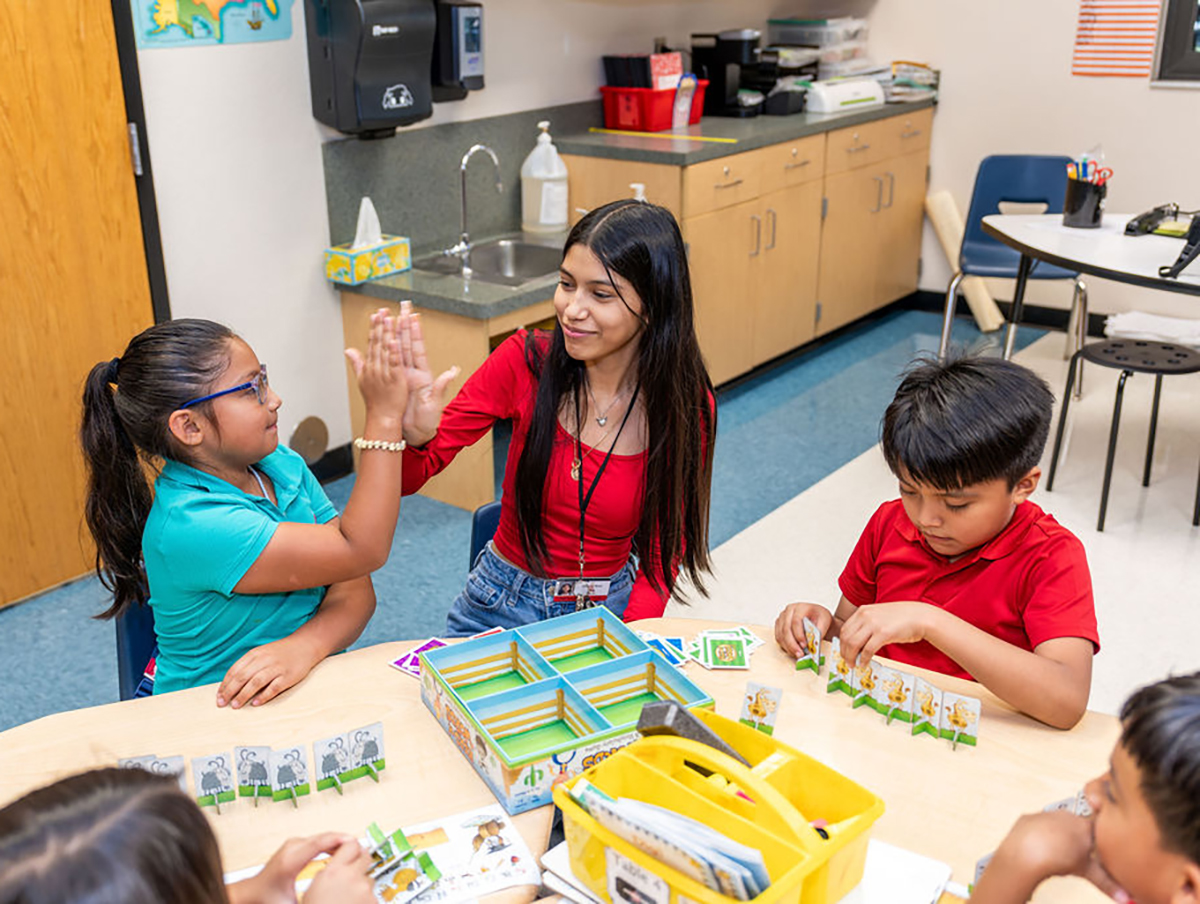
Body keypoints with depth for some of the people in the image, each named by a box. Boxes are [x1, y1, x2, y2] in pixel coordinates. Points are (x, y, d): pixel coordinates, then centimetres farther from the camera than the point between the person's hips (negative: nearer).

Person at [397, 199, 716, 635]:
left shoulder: (687, 404, -12)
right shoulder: (526, 360, -12)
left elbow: (665, 549, -2)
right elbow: (409, 478, -11)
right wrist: (416, 435, -34)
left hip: (611, 611, 0)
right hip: (503, 603, 0)